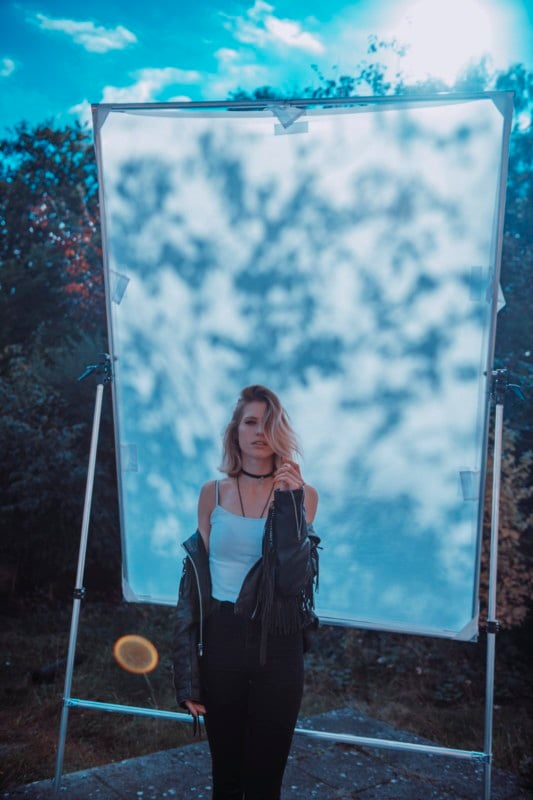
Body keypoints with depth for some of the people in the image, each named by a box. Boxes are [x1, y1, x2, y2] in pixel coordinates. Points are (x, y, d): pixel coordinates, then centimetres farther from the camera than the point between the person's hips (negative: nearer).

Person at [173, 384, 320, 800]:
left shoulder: (302, 493, -5)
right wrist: (187, 672, 2)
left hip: (276, 647, -1)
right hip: (220, 642, 1)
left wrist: (289, 505, -22)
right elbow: (196, 577, 2)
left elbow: (292, 581, -16)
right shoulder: (213, 493, 0)